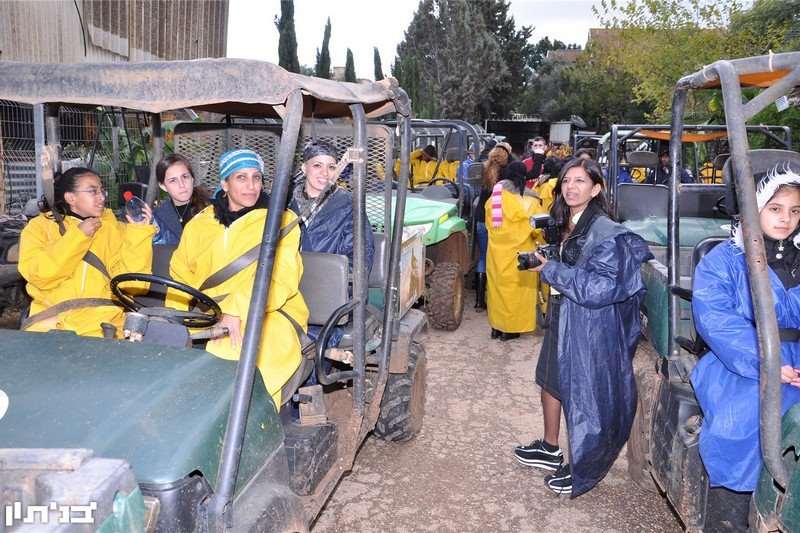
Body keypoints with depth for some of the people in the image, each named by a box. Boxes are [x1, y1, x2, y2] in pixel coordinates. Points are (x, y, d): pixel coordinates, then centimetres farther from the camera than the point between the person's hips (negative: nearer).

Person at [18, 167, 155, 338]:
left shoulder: (114, 228, 11)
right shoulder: (40, 226, 9)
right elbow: (39, 274, -7)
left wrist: (138, 233, -5)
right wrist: (77, 236, -8)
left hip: (101, 322, 0)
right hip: (50, 320, 0)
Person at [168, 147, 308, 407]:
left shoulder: (281, 220, 4)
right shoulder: (200, 224, 19)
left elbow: (280, 277, -9)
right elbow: (181, 274, 19)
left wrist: (237, 311, -22)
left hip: (268, 315, -4)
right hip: (208, 316, 5)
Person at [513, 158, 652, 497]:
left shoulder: (606, 233, -19)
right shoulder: (567, 225, 8)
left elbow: (600, 288, -26)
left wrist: (551, 270, -22)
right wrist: (546, 262, 4)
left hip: (591, 327, -9)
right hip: (562, 318, 9)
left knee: (583, 395, 3)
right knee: (550, 380, 20)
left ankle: (582, 471, 22)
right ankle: (550, 450, 40)